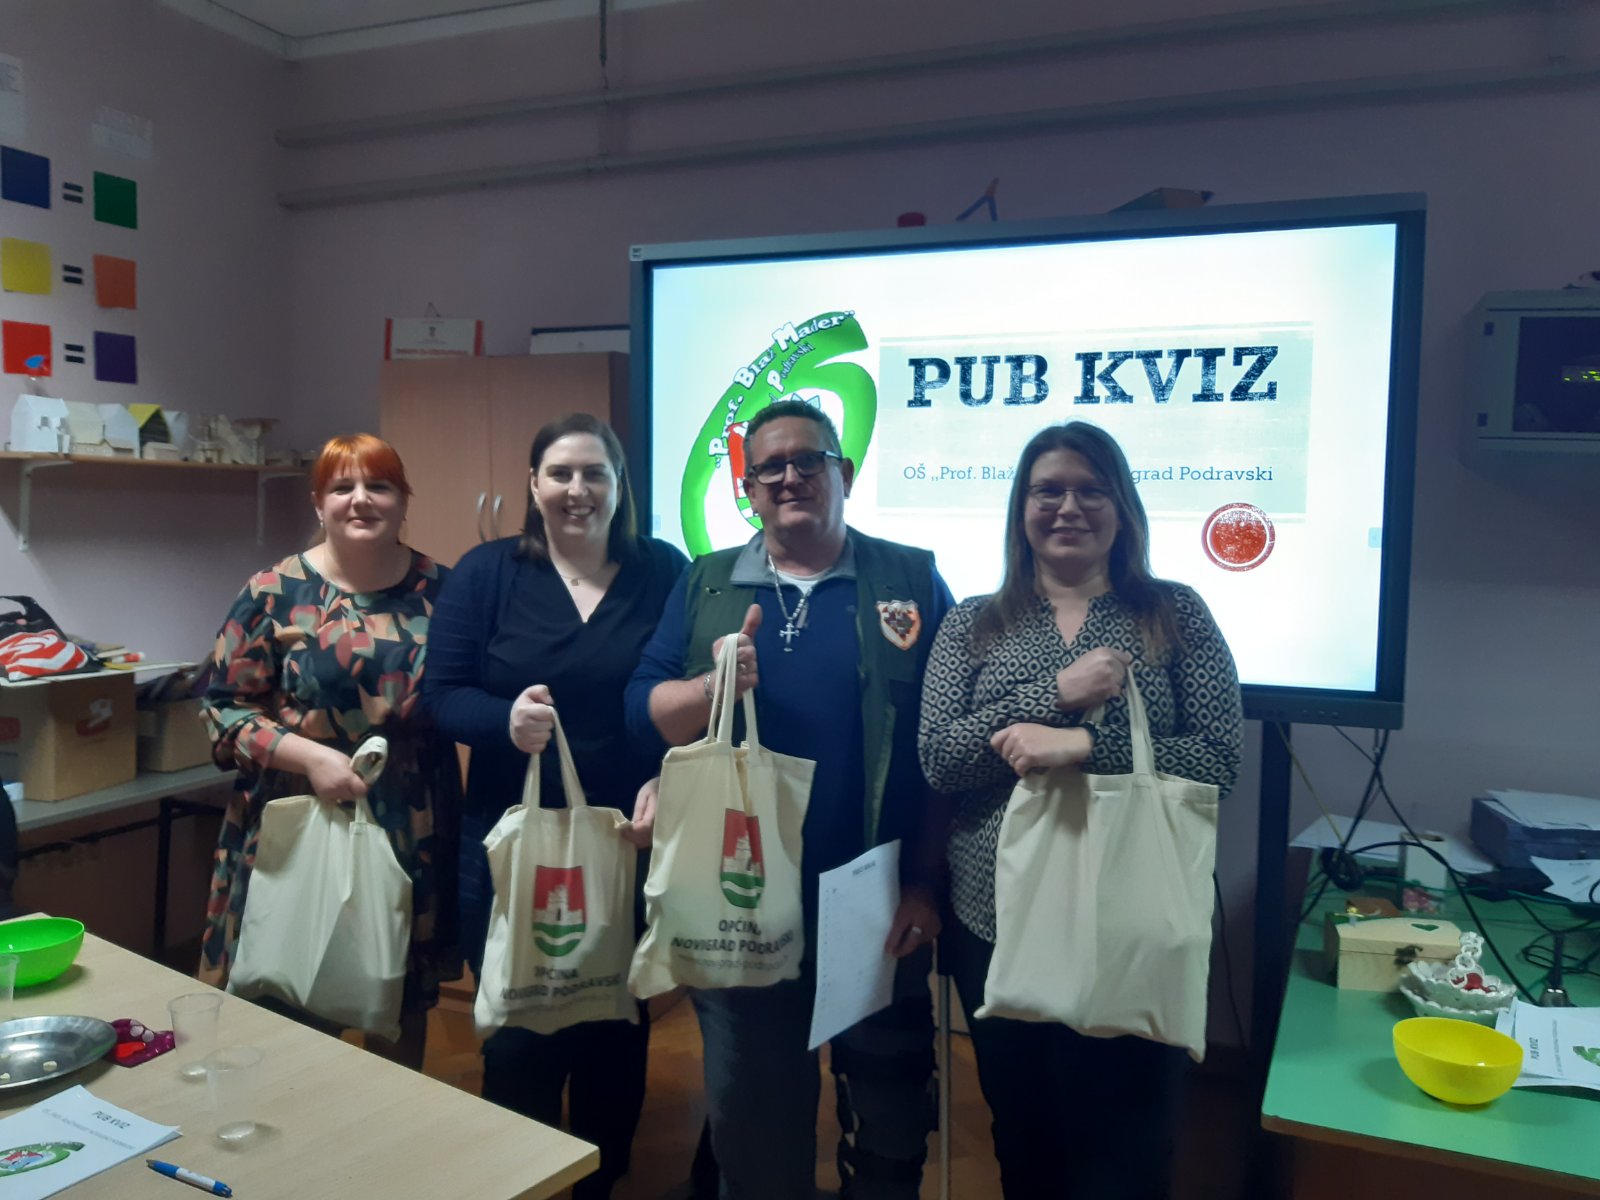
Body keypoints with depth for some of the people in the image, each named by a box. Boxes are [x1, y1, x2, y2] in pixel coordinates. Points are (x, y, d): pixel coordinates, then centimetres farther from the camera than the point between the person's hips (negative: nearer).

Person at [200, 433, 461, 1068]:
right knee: (292, 1003, 7)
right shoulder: (275, 592, -4)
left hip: (412, 834, 2)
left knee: (406, 995, 16)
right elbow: (223, 707, -4)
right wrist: (309, 755, -17)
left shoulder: (439, 588, 2)